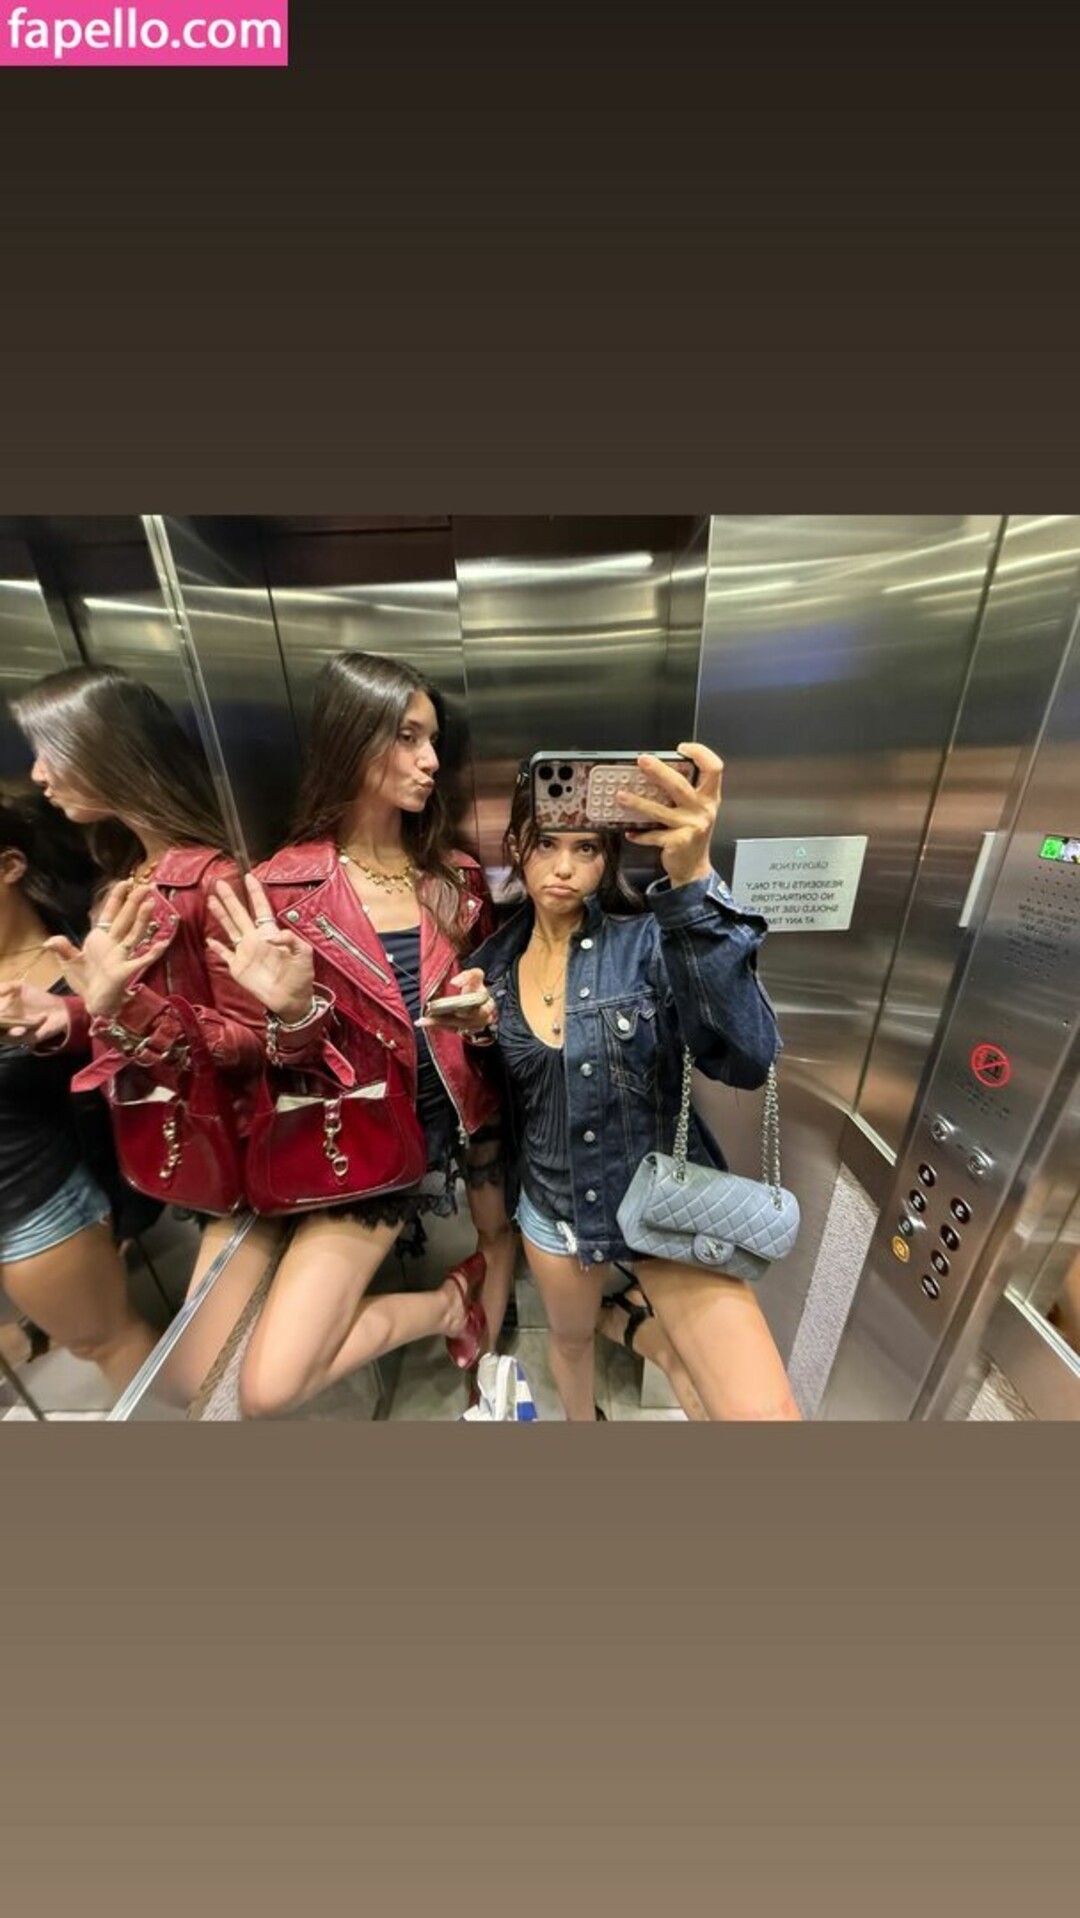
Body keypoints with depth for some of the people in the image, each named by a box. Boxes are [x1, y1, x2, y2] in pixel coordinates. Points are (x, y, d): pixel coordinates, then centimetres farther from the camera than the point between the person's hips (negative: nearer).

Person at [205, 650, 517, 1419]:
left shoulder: (456, 873, -2)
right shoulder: (285, 888, -11)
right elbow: (303, 1066, -7)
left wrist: (486, 1016, -15)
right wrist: (292, 1012, -28)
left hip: (474, 1121, 3)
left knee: (505, 1255, 25)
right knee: (268, 1388, -4)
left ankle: (481, 1383, 61)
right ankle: (447, 1303, 22)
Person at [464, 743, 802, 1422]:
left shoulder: (646, 940, -18)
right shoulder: (493, 965, -7)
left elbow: (748, 1059, -35)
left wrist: (693, 880, -44)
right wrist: (477, 1032, -18)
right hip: (554, 1209, 3)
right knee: (571, 1341, 31)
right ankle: (582, 1421, 66)